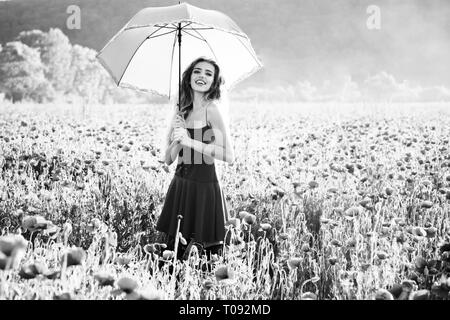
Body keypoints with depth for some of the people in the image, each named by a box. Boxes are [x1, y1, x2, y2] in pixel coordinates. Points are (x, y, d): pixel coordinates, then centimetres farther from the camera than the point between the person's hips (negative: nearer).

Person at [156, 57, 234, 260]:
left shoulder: (211, 109, -9)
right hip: (180, 186, 6)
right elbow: (167, 159, 8)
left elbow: (229, 156, -18)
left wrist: (190, 141, -18)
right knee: (175, 249, 11)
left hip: (204, 188, -6)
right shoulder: (181, 112, 8)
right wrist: (178, 140, -12)